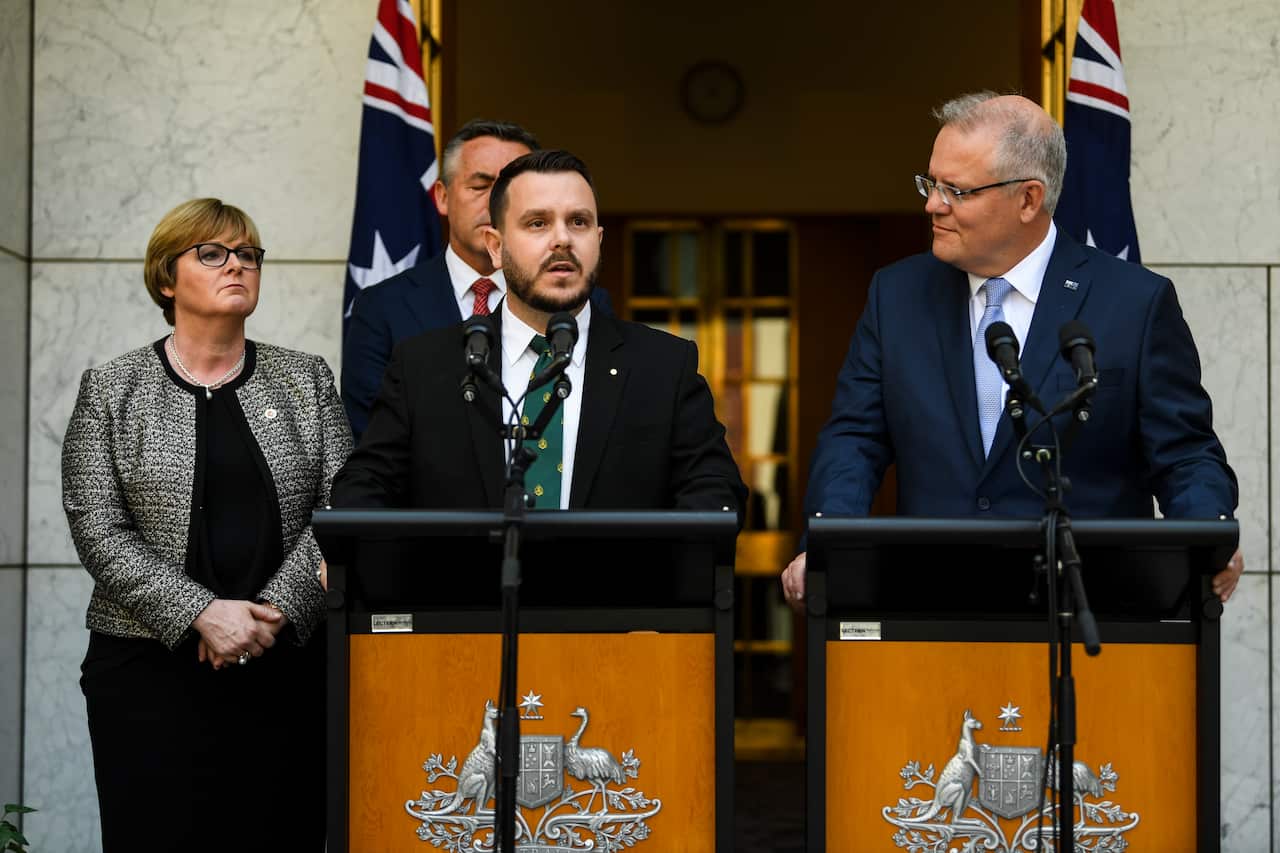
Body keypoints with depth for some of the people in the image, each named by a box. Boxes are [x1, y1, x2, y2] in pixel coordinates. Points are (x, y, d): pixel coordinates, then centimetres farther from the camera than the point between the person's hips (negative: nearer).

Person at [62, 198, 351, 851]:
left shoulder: (306, 380, 10)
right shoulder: (110, 390, 5)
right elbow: (99, 532, -4)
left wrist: (275, 611, -13)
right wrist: (202, 614, -15)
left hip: (287, 660, 2)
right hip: (152, 667, -1)